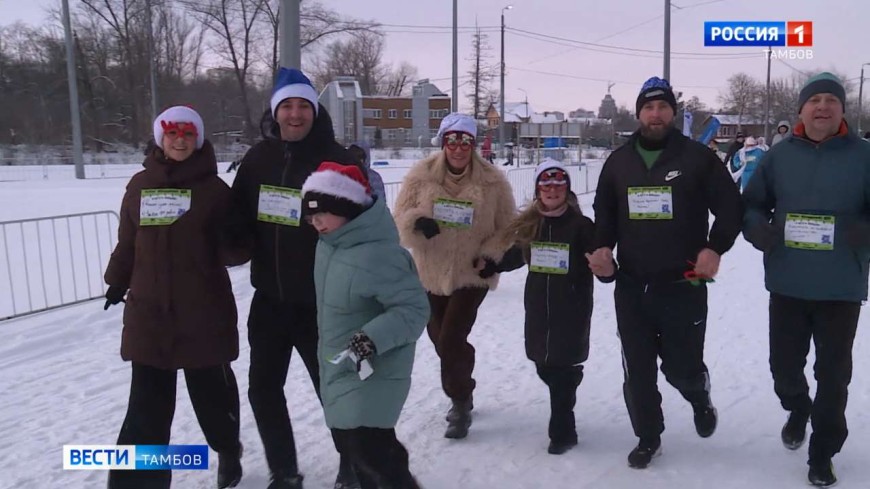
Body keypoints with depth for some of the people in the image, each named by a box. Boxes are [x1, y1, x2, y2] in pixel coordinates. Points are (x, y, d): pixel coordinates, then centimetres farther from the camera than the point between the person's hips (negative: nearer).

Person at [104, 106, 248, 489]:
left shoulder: (214, 189, -3)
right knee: (147, 404, 6)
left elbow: (235, 249, -5)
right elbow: (127, 242, 14)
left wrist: (234, 246, -26)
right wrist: (116, 282, 18)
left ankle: (228, 450, 40)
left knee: (211, 391, 12)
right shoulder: (140, 185, 5)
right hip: (148, 311, 2)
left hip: (204, 312, -2)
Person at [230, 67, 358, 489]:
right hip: (269, 299, 5)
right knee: (263, 388, 15)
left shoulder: (336, 160, -11)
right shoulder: (258, 158, 3)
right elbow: (239, 220, 9)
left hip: (320, 302, -5)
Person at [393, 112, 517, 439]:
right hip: (431, 273, 3)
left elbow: (507, 227, 0)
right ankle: (461, 394, 38)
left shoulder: (493, 181, -8)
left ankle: (460, 403, 12)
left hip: (472, 273, -3)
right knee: (441, 339, 14)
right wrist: (417, 223, -26)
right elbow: (400, 217, -4)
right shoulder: (420, 175, -5)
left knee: (452, 339, -10)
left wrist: (491, 255, -16)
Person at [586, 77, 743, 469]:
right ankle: (648, 437, 29)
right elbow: (604, 213, 17)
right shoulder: (618, 161, 8)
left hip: (683, 287, -3)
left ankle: (700, 398, 42)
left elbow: (731, 207, 1)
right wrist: (602, 247, 0)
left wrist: (715, 248, -12)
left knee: (682, 367, 5)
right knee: (637, 371, 8)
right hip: (631, 288, 3)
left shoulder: (697, 157, -3)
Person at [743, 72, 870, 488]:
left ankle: (822, 452, 27)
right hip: (787, 285, 1)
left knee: (833, 373, 8)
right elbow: (751, 204, 8)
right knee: (783, 364, 11)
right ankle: (798, 408, 45)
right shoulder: (780, 155, 3)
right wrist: (757, 228, -13)